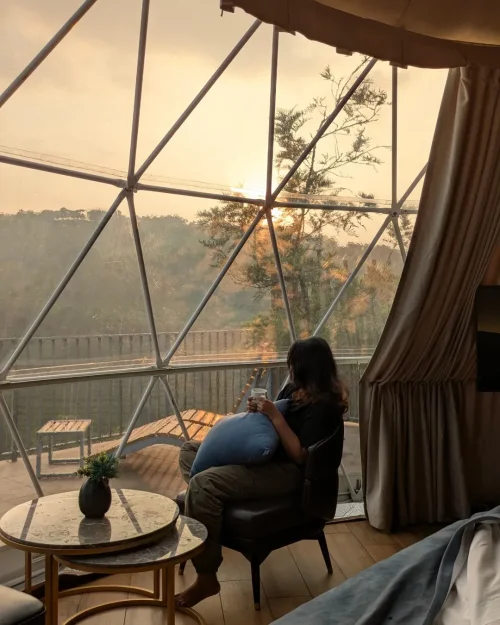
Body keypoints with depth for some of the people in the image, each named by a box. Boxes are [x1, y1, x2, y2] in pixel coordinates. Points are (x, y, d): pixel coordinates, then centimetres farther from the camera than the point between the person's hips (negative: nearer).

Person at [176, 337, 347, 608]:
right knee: (189, 450, 10)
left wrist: (275, 416, -23)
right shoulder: (295, 389, 10)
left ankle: (206, 578, -19)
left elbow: (300, 455, -23)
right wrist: (257, 412, -1)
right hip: (264, 455, 11)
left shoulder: (324, 406, -17)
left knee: (203, 485, -30)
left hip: (286, 472, -11)